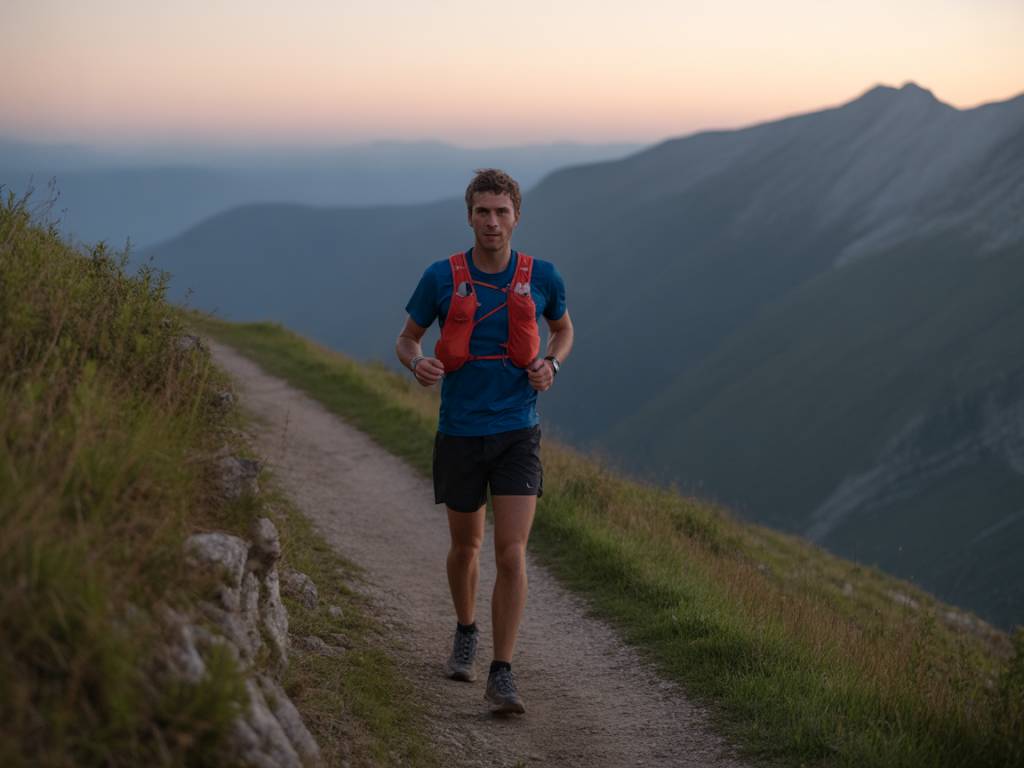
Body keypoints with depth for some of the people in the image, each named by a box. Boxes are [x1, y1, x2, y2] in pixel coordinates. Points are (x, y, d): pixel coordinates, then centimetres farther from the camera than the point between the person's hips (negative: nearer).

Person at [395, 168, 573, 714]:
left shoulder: (542, 277, -3)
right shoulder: (441, 277, -5)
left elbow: (563, 328, 17)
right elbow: (406, 338, 7)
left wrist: (550, 365, -5)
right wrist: (417, 364, -16)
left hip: (518, 433, -1)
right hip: (459, 433, 1)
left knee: (511, 555, -12)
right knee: (466, 545, 17)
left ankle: (502, 675, -6)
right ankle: (466, 634, 44)